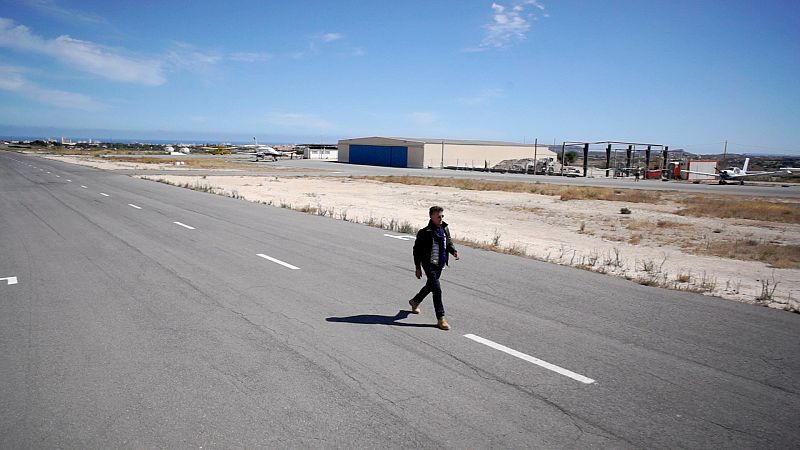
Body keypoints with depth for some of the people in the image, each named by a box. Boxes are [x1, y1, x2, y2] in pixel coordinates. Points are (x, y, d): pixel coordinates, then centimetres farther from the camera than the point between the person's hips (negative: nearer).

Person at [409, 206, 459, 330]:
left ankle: (415, 301, 50)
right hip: (429, 265, -7)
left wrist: (453, 251, -5)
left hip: (440, 264, 7)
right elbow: (417, 250, -9)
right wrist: (418, 267, -9)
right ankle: (440, 319, -6)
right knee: (437, 289, -12)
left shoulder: (445, 229, 3)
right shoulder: (424, 232, -15)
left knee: (430, 286, 23)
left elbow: (449, 243, 17)